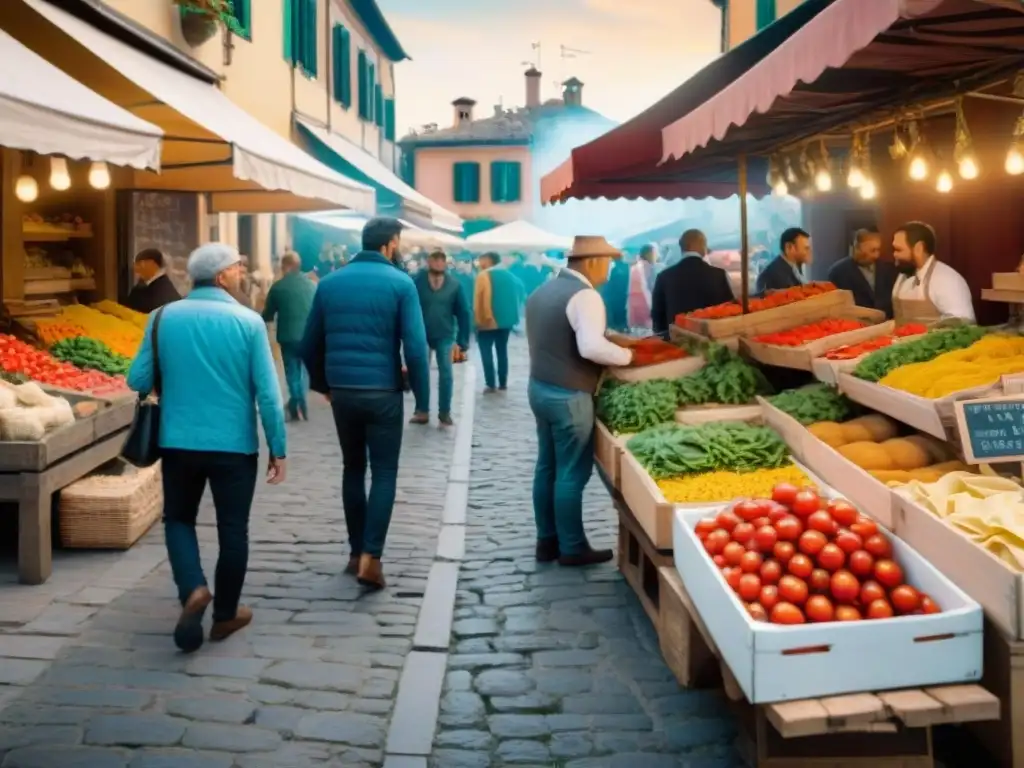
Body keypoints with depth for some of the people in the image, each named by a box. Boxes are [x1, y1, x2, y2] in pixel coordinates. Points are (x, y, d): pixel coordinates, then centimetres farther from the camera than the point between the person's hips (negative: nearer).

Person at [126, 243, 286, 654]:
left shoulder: (162, 318, -3)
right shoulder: (248, 322, -8)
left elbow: (138, 381, 0)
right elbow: (267, 392, -10)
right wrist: (278, 449, -2)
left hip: (178, 442, 2)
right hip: (234, 444, -2)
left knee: (178, 518, 19)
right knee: (232, 529, 12)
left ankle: (193, 589, -3)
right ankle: (225, 615, 22)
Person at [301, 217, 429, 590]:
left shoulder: (329, 283, 6)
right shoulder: (400, 283, -7)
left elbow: (310, 344, 10)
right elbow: (416, 347, -12)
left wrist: (321, 383, 23)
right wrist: (422, 395, -3)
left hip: (342, 390, 4)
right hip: (383, 392, -4)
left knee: (353, 469, 16)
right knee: (384, 473, 3)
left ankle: (356, 552, 20)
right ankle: (370, 557, -6)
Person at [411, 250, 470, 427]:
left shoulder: (454, 284, -5)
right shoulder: (417, 281, -9)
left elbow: (463, 312, -1)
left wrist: (462, 341, -3)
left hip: (445, 336, 0)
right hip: (421, 335, 0)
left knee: (446, 375, 0)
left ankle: (444, 413, 10)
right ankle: (422, 411, 17)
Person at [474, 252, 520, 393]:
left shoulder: (483, 275, -9)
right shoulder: (509, 275, 8)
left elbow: (478, 300, -11)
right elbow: (518, 292, 9)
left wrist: (478, 319, -5)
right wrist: (513, 315, 15)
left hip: (487, 321, -6)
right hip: (506, 320, 6)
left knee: (486, 353, 0)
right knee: (502, 351, 14)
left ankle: (490, 385, -4)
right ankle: (503, 383, 15)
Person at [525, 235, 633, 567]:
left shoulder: (542, 291, 11)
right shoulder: (584, 295, -18)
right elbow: (591, 347, -29)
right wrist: (626, 355, -15)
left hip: (539, 387, 9)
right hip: (568, 396, -9)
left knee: (547, 467, 14)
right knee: (572, 473, 1)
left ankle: (547, 540, 22)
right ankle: (572, 548, 9)